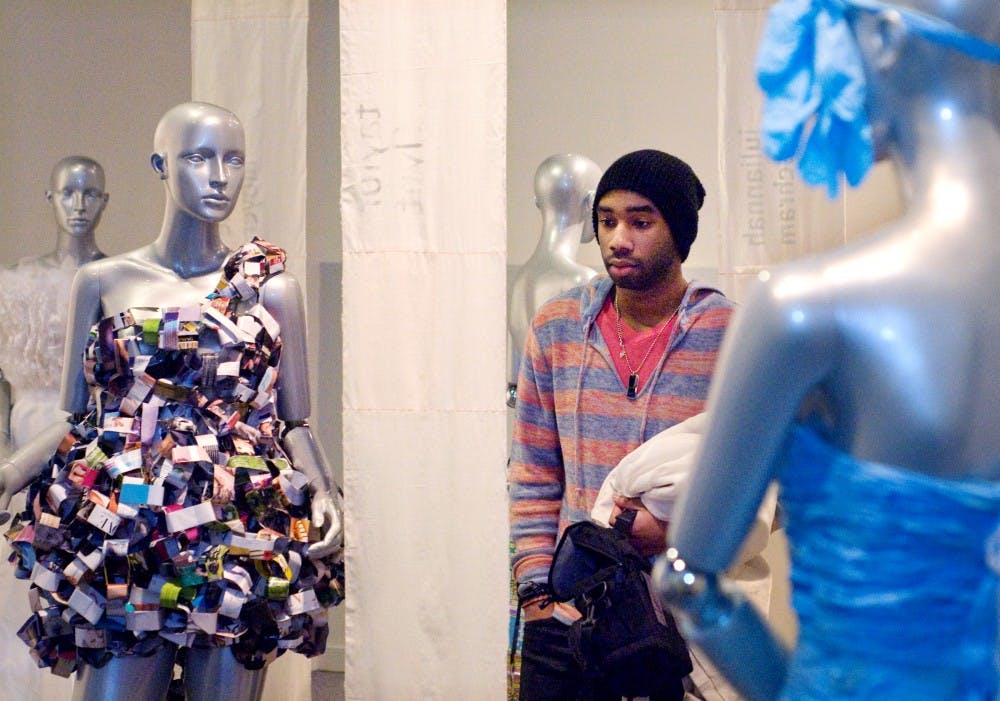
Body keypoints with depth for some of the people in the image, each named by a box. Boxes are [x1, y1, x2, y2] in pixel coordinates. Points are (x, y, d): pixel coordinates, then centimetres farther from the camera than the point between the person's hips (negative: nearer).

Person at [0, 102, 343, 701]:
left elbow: (294, 424, 4)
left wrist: (322, 492, -15)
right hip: (123, 547, 1)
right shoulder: (103, 282, 8)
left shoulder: (271, 288, 5)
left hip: (239, 541, 0)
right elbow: (77, 419, 8)